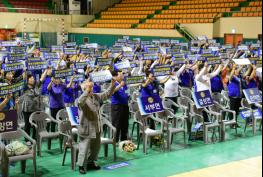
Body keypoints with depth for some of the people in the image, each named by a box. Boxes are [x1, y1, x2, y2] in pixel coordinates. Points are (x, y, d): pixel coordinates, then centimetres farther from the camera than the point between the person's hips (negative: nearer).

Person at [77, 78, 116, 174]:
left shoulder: (96, 97, 7)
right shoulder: (83, 99, -15)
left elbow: (107, 94, 11)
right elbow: (80, 102, -39)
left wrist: (112, 85, -3)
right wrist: (87, 91, -44)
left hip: (96, 127, 8)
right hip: (86, 128, -8)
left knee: (95, 147, 18)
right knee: (84, 148, -2)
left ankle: (90, 163, 33)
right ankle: (81, 166, 10)